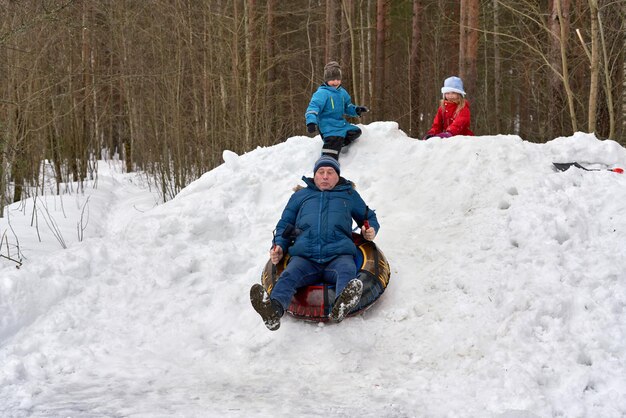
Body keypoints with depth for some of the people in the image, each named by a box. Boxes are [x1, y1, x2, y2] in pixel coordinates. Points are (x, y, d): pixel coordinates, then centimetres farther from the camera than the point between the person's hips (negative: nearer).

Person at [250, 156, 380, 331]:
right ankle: (273, 309, -64)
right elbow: (284, 223, 31)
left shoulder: (349, 194, 31)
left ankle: (342, 305, -71)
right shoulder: (300, 195, 32)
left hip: (338, 255, 0)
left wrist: (371, 231, 14)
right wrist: (279, 246, 10)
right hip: (304, 257, 1)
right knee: (289, 275, -35)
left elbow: (370, 217, 39)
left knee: (347, 270, -39)